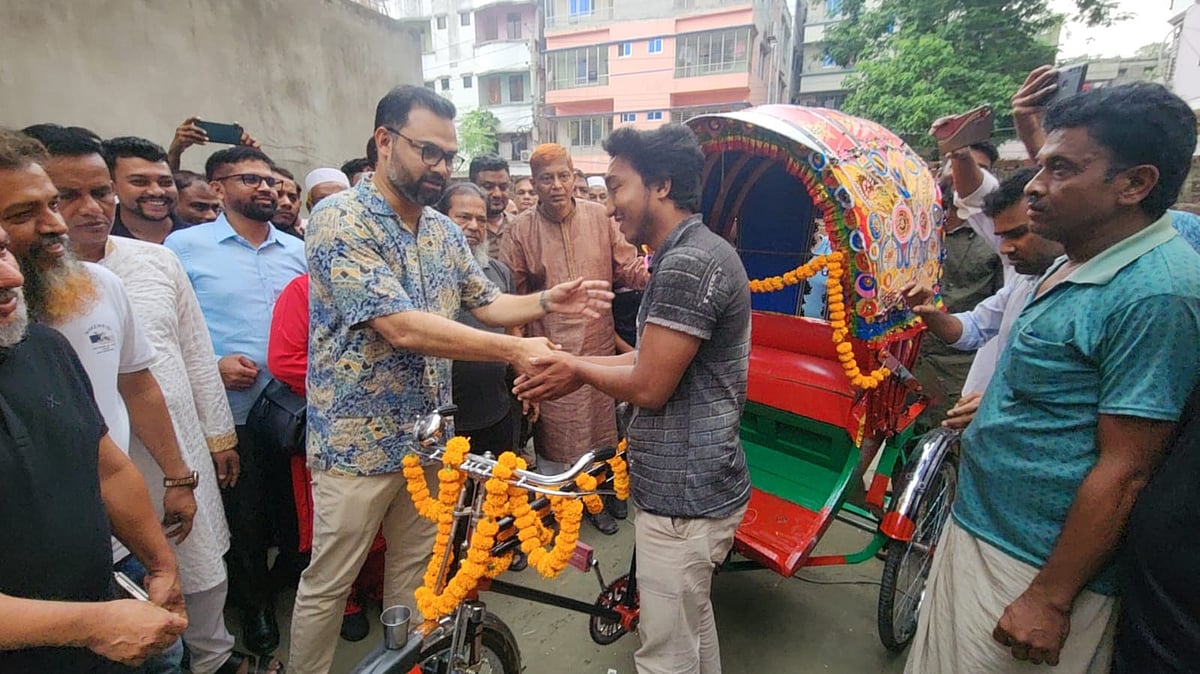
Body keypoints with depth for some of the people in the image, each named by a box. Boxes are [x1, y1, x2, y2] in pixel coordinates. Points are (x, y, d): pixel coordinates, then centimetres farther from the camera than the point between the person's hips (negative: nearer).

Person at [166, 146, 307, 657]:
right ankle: (255, 605, 35)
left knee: (299, 512, 16)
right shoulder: (185, 246, -3)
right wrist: (211, 365, -17)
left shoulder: (298, 250, 8)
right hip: (232, 411, -3)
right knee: (244, 518, 12)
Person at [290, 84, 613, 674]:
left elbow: (487, 303, 13)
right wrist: (514, 350, -27)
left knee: (415, 569, 22)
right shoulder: (340, 220, -17)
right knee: (328, 585, 12)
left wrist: (548, 301, -6)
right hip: (358, 441, -6)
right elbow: (402, 327, -27)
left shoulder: (444, 230, 6)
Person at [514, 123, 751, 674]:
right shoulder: (691, 253, 12)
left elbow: (649, 386, -21)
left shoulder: (688, 263, -22)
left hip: (682, 494, -10)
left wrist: (579, 371, -5)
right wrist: (576, 367, 6)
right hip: (697, 484, 10)